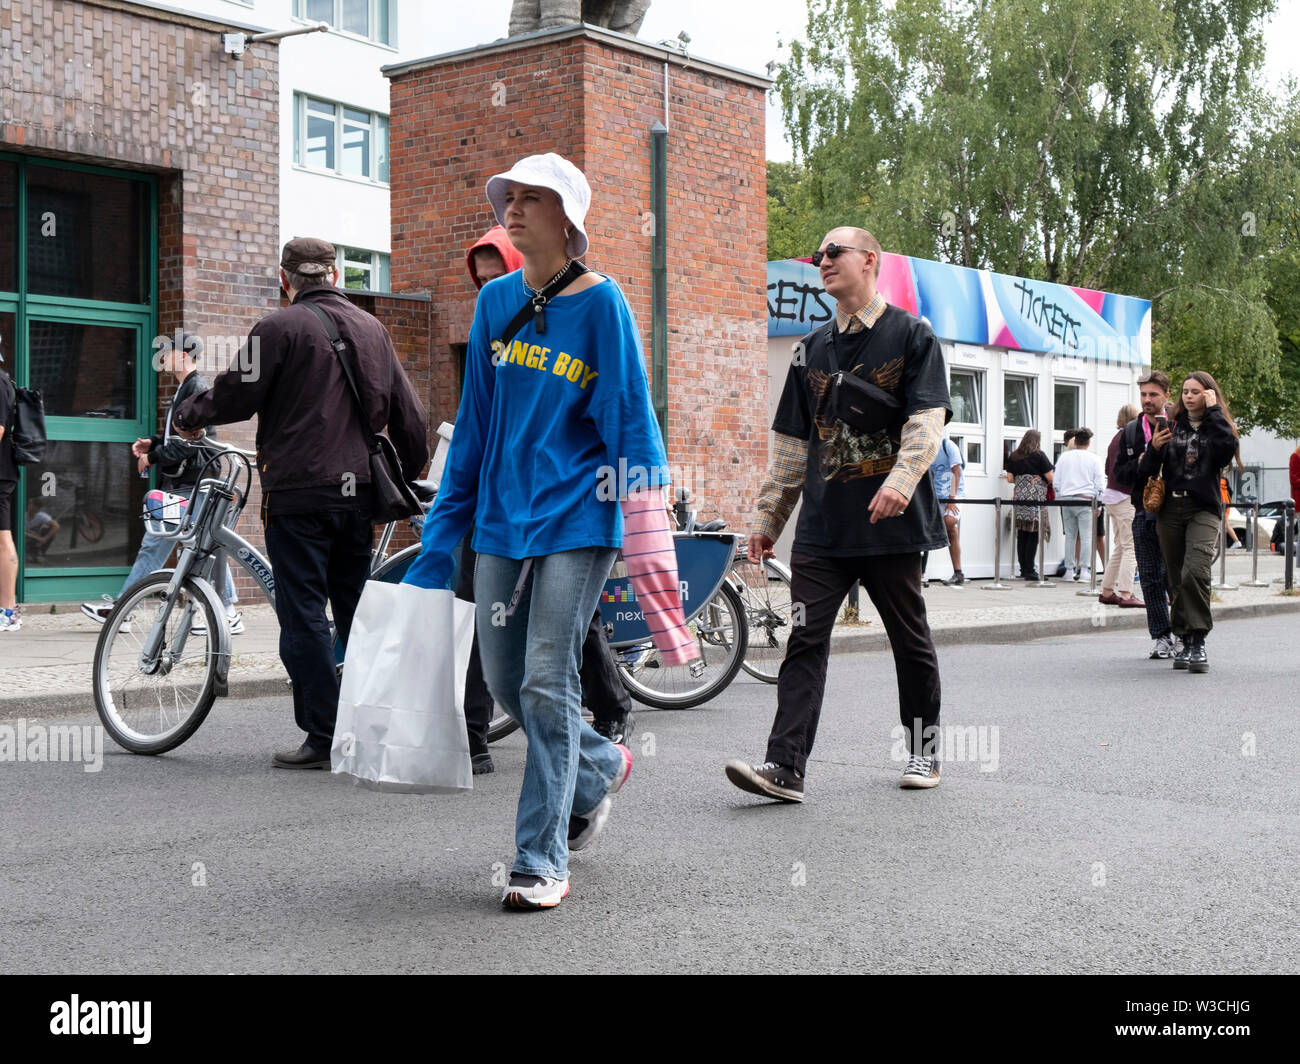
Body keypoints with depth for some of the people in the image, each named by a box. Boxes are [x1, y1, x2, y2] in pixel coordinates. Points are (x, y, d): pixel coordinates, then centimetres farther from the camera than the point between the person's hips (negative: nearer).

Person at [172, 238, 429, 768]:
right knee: (357, 609, 13)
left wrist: (185, 415, 12)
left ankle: (323, 738, -1)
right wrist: (406, 479, 28)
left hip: (299, 491, -6)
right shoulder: (373, 329, 13)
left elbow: (235, 396, -8)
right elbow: (409, 416, 16)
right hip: (359, 490, 6)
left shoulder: (279, 327, -6)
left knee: (303, 616, -1)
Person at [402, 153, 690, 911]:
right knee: (505, 683, 9)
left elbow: (630, 421, -7)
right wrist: (443, 532, 13)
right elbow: (475, 421, 13)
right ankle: (602, 766, 36)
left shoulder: (601, 302, -6)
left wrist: (646, 548, -13)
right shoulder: (496, 301, 8)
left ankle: (543, 861, 3)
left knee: (547, 684, -7)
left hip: (576, 518, -6)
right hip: (502, 515, 6)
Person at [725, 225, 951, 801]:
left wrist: (901, 479, -28)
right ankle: (785, 766, -10)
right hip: (822, 524, 4)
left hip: (891, 520, -4)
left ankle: (924, 748, 25)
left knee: (910, 638, 8)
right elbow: (791, 443, 18)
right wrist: (768, 517, 14)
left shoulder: (912, 335, 1)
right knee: (805, 638, -6)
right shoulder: (812, 348, 16)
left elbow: (927, 421, -10)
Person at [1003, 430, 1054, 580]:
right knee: (1033, 535, -3)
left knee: (1022, 534, 8)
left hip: (1019, 498, 5)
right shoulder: (1039, 456, -2)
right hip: (1036, 498, -5)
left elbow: (1010, 479, 13)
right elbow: (1050, 478, -2)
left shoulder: (1013, 457, 10)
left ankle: (1023, 570, 11)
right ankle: (1030, 571, -5)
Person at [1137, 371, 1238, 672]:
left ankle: (1198, 641, -15)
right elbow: (1147, 470, 10)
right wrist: (1154, 448, -10)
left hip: (1203, 510, -3)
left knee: (1195, 572, -22)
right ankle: (1185, 642, 14)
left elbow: (1227, 449, -17)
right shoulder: (1170, 425, 12)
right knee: (1177, 579, 5)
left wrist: (1213, 411, -9)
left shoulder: (1217, 426, 7)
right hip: (1170, 509, 3)